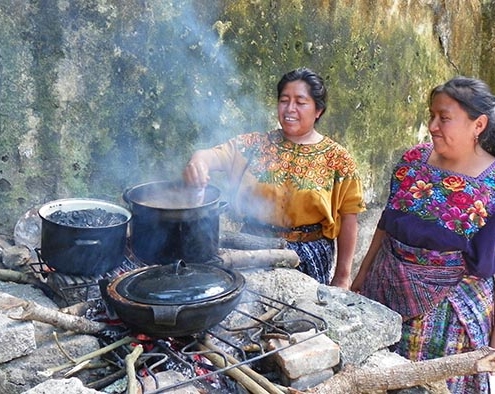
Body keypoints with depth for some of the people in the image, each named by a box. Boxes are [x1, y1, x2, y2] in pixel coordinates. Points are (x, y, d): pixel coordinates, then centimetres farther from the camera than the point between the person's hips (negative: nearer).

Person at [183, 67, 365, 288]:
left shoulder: (337, 159, -4)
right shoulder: (257, 144, 0)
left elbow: (348, 219, -3)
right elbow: (216, 154, -16)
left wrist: (342, 276, -4)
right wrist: (198, 160, -40)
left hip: (309, 261, -1)